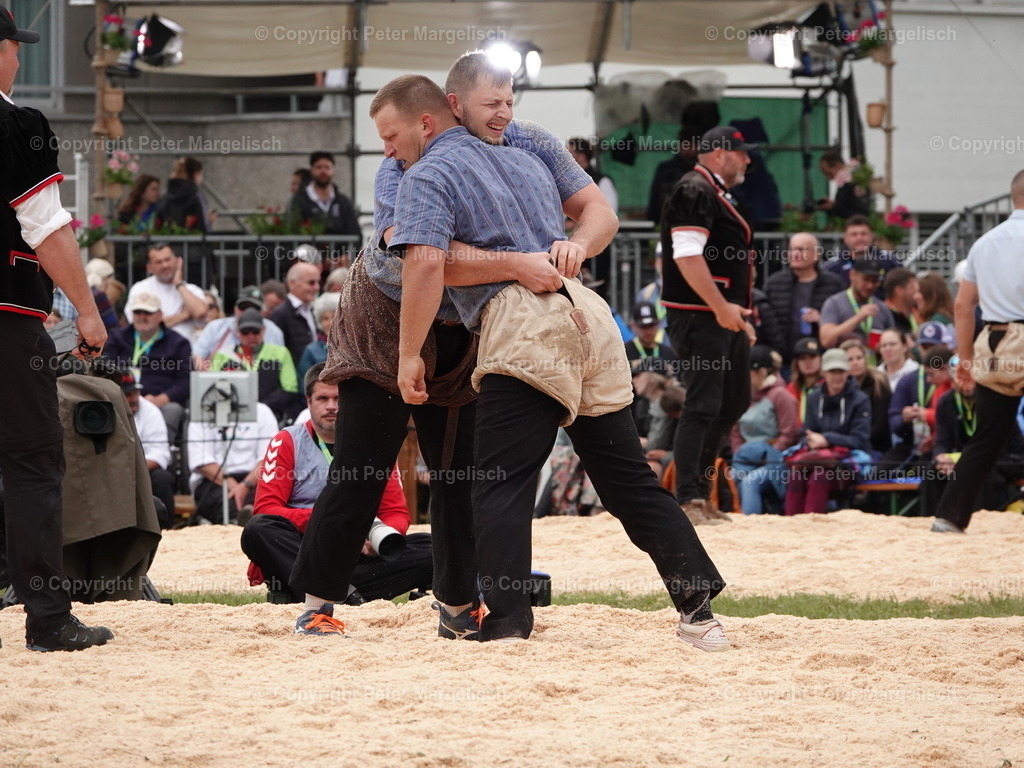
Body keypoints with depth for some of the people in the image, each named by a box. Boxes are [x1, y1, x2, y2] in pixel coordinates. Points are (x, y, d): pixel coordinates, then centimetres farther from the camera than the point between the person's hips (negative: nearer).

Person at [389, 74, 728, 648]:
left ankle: (507, 627, -16)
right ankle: (700, 610, 5)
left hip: (524, 322, -7)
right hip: (589, 310, 7)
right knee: (630, 479, 9)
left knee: (502, 485, -7)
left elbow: (427, 261, -13)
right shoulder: (525, 161, 27)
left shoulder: (428, 175, 3)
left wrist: (410, 353, -9)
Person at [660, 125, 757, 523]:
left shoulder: (719, 196, 21)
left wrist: (740, 315, 23)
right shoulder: (695, 191, -12)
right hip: (699, 316, -11)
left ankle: (700, 491, 21)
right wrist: (721, 307, -25)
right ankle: (689, 500, -11)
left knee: (735, 401, 14)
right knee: (703, 405, -12)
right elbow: (687, 255, -22)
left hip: (725, 317, 11)